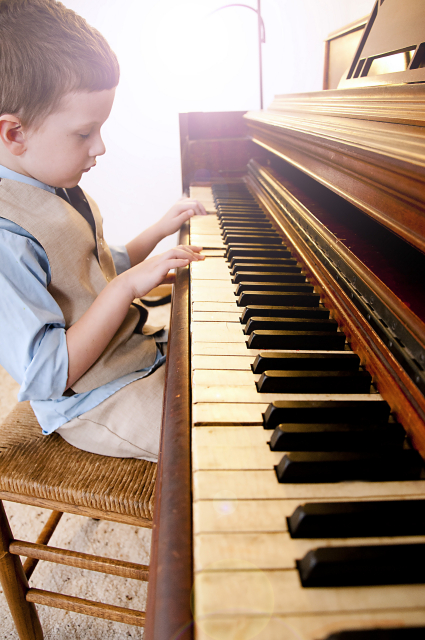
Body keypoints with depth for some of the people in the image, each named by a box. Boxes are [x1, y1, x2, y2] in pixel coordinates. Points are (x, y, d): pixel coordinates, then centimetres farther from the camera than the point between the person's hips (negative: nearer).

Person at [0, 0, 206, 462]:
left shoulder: (57, 190, 5)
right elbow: (46, 378, -27)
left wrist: (160, 230, 14)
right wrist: (128, 287, -28)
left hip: (139, 351, 9)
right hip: (101, 405, -9)